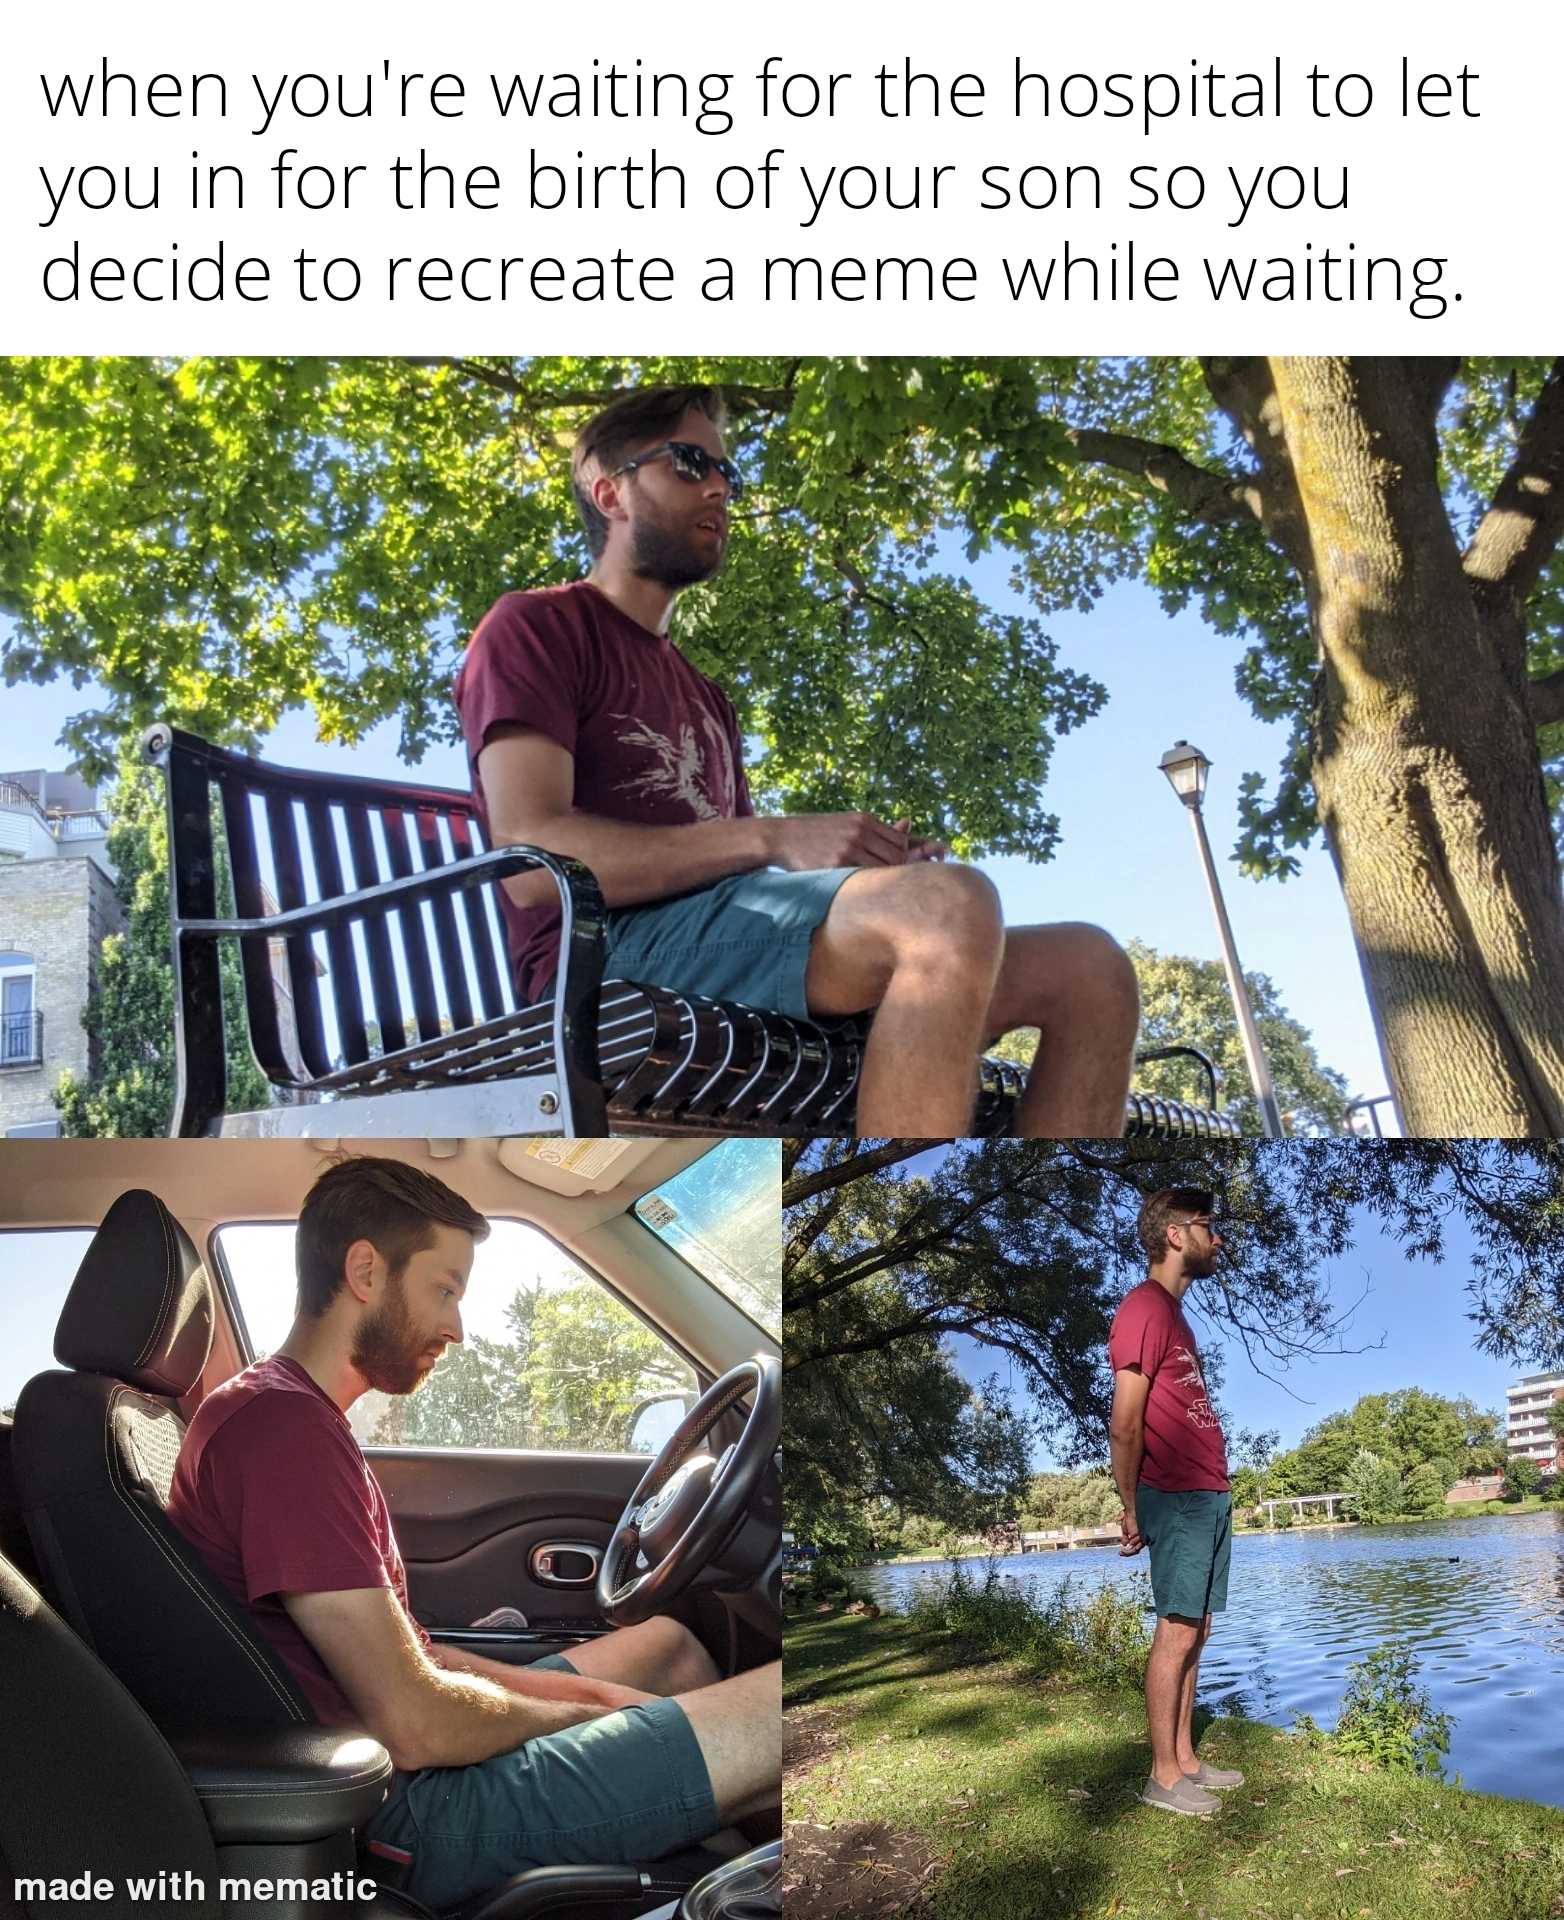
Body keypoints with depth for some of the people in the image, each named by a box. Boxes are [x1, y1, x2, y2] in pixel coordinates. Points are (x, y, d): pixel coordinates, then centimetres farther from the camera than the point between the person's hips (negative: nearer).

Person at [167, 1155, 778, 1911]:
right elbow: (416, 1725, -24)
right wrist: (575, 1712, -6)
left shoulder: (267, 1409, 12)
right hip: (407, 1815, -10)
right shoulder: (285, 1427, -22)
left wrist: (571, 1688, 3)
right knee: (780, 1701, -13)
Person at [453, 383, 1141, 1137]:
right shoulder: (537, 627, 8)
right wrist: (776, 837, -15)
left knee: (1089, 968, -9)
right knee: (951, 906, -33)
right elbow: (533, 858, -9)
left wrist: (873, 857, -1)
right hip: (611, 952, -7)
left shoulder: (704, 697, 32)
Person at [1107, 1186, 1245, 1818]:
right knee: (1177, 1632, -3)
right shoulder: (1144, 1308, -14)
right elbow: (1125, 1424, -17)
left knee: (1193, 1632, 13)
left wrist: (1217, 1489, 12)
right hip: (1178, 1498, -9)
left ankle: (1185, 1758, 22)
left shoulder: (1172, 1310, 17)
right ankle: (1163, 1777, 5)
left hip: (1208, 1496, 9)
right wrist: (1131, 1507, -13)